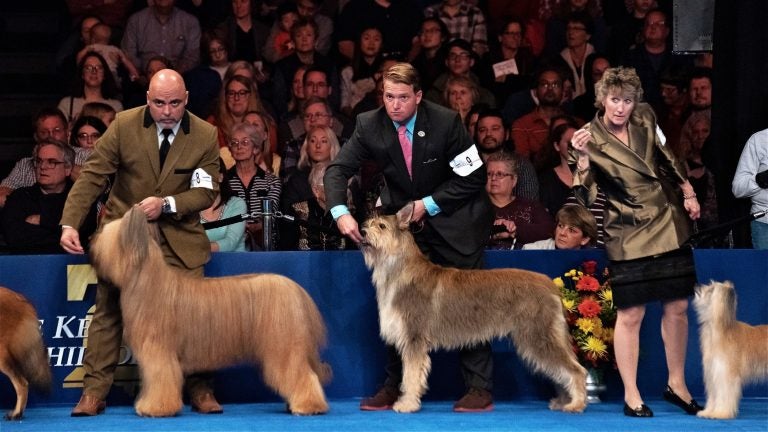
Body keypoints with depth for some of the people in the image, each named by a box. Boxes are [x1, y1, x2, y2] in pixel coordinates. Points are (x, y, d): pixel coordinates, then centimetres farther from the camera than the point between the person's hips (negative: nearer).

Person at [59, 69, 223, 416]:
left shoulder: (206, 136, -5)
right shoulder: (124, 125, -8)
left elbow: (206, 191, -4)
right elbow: (92, 176, -9)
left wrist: (166, 203, -21)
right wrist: (70, 223, -20)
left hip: (178, 236, 1)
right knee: (108, 308, -3)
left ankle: (199, 389, 6)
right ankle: (94, 391, 0)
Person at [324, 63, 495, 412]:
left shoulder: (446, 122, -20)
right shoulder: (369, 125, -12)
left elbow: (474, 177, -15)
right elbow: (337, 170, -12)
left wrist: (428, 204, -19)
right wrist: (340, 212, -30)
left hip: (453, 220, -3)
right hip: (403, 221, 4)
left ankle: (480, 389, 1)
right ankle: (395, 386, 5)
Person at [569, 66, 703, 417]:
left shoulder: (645, 119, 2)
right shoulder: (591, 140, -10)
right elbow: (587, 197, -17)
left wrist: (688, 193, 17)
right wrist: (582, 159, -30)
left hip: (669, 225, 5)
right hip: (628, 235, -5)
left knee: (677, 307, 8)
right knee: (630, 314, -5)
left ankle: (676, 384, 22)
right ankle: (631, 395, 4)